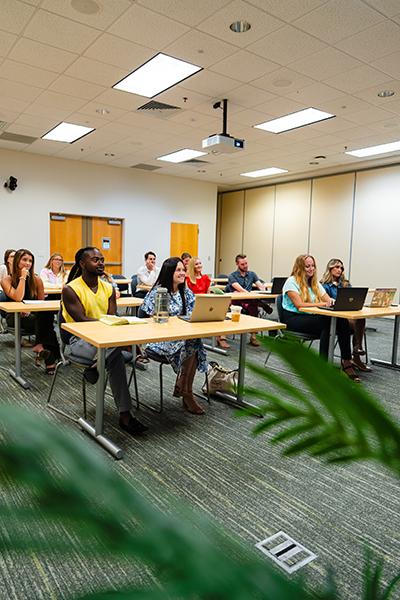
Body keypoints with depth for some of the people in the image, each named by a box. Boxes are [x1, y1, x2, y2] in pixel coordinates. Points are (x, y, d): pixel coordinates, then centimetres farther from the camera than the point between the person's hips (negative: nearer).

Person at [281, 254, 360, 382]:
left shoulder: (315, 283, 19)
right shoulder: (292, 281, -3)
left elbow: (328, 300, 11)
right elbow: (299, 304, -16)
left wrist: (331, 301, -14)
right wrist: (320, 304, -17)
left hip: (310, 318, 6)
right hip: (293, 319, -6)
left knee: (342, 321, -22)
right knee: (327, 322, -33)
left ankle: (347, 362, -22)